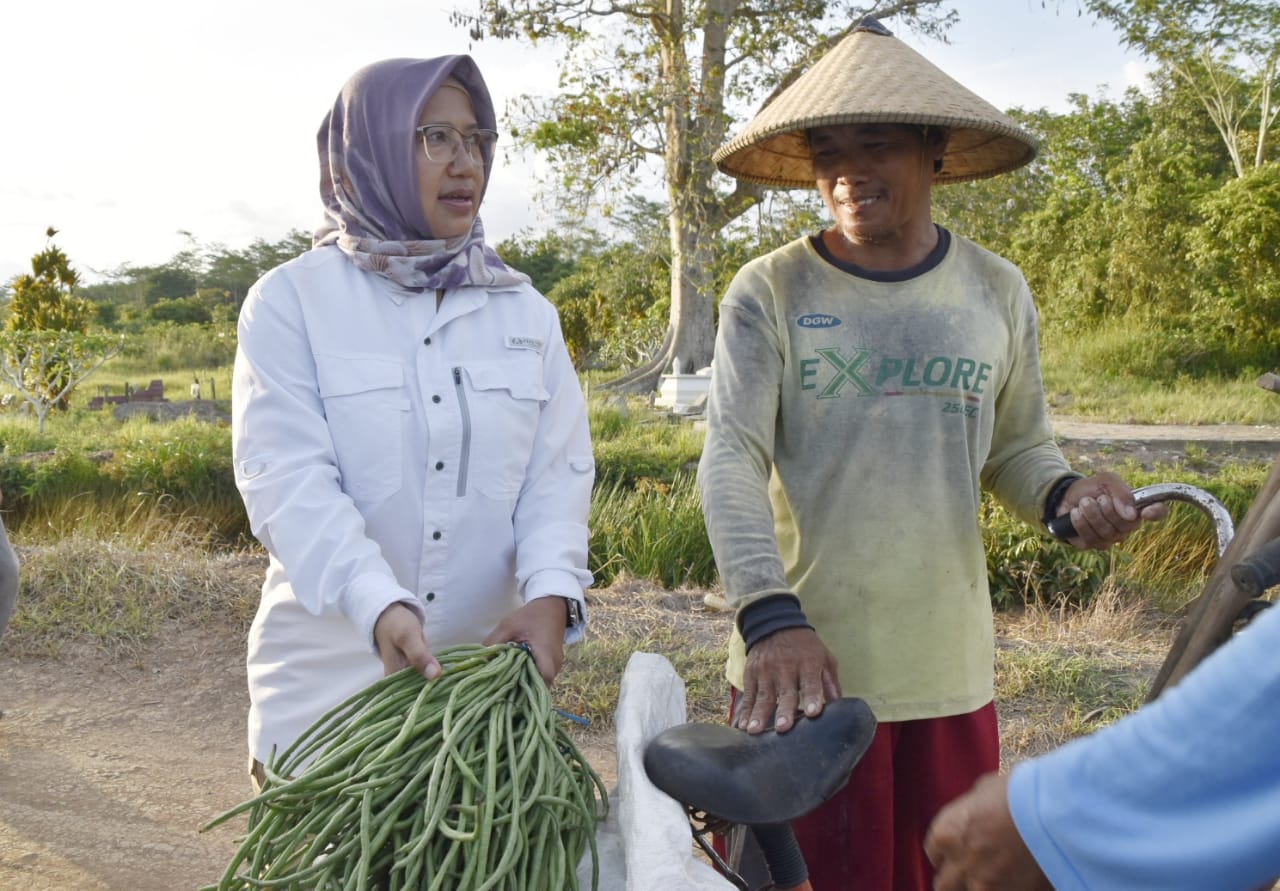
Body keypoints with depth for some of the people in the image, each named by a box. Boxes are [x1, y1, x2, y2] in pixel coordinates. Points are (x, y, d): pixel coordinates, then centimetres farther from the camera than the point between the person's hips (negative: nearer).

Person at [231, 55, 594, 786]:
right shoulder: (292, 302, -3)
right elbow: (290, 481, -15)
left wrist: (551, 592, -19)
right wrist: (380, 607, -30)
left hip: (489, 678, 3)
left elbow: (557, 472, 0)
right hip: (329, 684, -2)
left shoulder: (525, 310, 7)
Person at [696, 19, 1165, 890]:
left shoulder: (997, 292, 4)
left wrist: (1067, 491, -10)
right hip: (802, 664, -2)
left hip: (950, 670, 3)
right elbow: (731, 461, -13)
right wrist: (772, 618, -26)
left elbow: (1017, 450, 13)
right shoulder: (770, 293, -5)